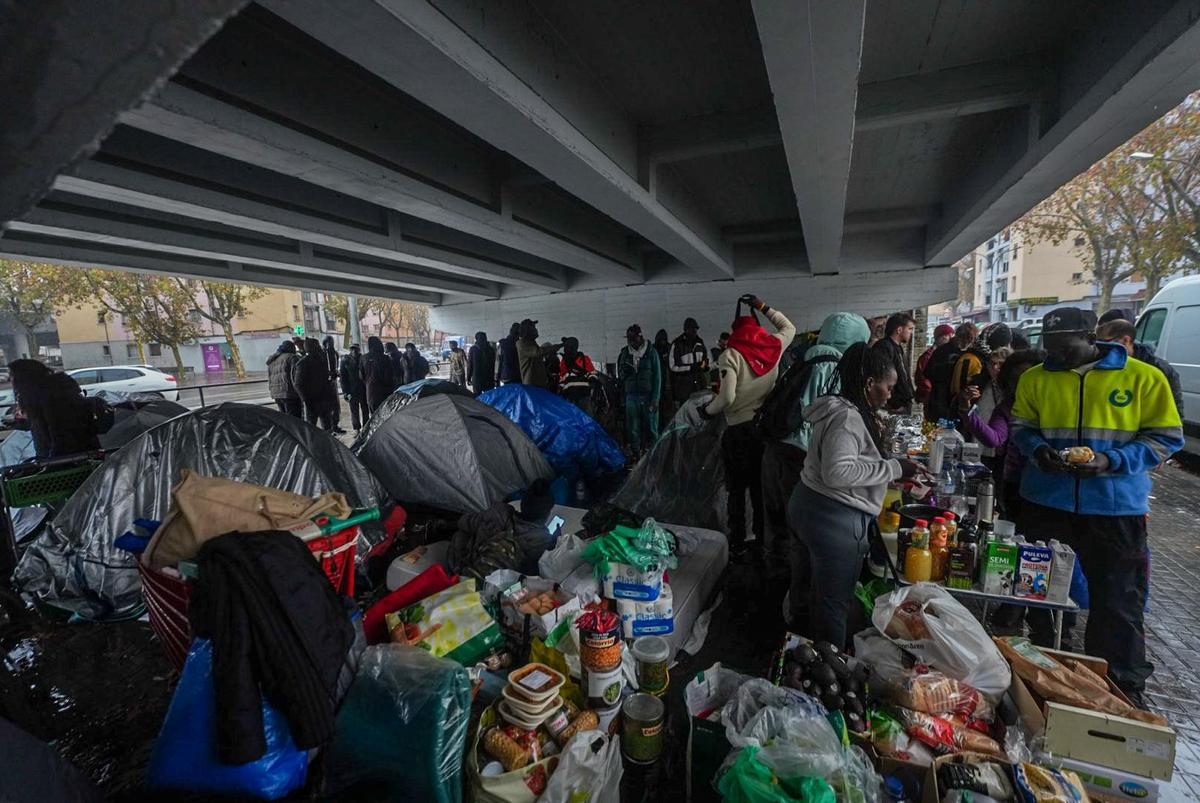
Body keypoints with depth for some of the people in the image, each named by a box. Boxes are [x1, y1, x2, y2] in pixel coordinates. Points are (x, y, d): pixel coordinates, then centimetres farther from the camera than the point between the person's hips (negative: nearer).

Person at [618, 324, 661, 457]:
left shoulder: (651, 352, 2)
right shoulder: (624, 353, 10)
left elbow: (657, 377, 0)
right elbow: (620, 376, 14)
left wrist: (655, 399, -6)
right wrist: (625, 371, -10)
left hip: (649, 396, -2)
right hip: (631, 396, 2)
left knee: (651, 428, 0)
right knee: (633, 429, 0)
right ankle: (636, 455, 7)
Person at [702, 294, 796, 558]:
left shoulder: (731, 355, -10)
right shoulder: (773, 346, 2)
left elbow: (727, 397, -20)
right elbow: (789, 327, 25)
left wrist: (708, 410, -2)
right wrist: (763, 307, 24)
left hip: (739, 430, -4)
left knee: (737, 490, 9)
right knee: (761, 487, 16)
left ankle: (737, 544, 17)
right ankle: (763, 539, 26)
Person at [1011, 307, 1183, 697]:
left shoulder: (1143, 377, -4)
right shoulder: (1035, 378, 1)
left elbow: (1166, 437, -3)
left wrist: (1113, 461, -19)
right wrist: (1038, 449, -12)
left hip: (1114, 506, -2)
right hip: (1045, 501, 2)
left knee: (1117, 601, 8)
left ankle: (1121, 688, 26)